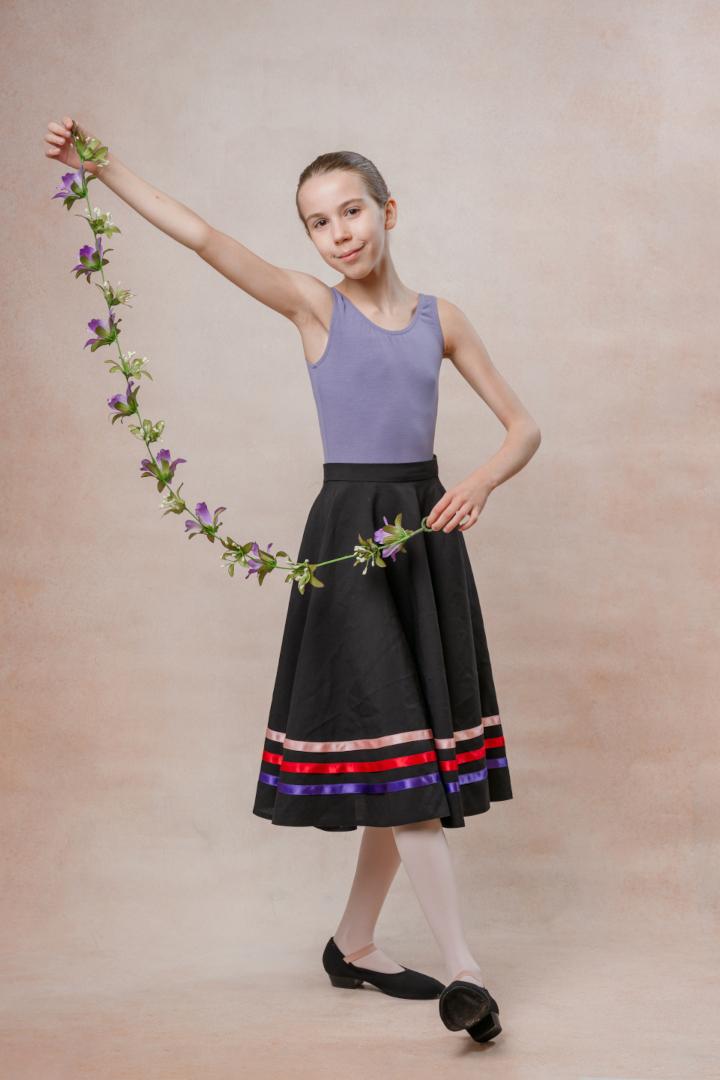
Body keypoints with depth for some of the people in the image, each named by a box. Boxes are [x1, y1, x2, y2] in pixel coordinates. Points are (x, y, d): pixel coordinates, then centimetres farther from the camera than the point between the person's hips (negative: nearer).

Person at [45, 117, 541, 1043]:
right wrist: (101, 167, -16)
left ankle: (353, 944, 24)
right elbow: (204, 239, -10)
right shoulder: (315, 306, 0)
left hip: (428, 532, 4)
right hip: (348, 532, -4)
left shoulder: (439, 318, 8)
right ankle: (461, 968, -1)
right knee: (390, 742, -8)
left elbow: (523, 426, 8)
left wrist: (481, 481, -12)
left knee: (415, 752, 8)